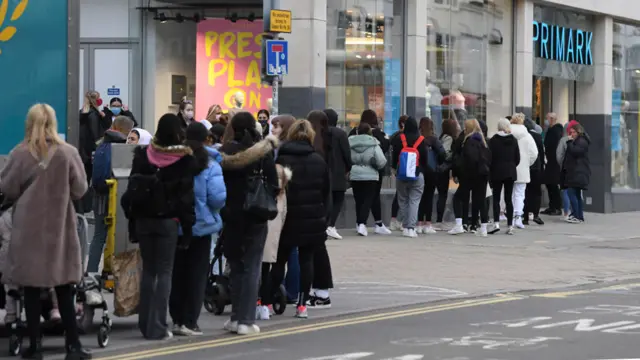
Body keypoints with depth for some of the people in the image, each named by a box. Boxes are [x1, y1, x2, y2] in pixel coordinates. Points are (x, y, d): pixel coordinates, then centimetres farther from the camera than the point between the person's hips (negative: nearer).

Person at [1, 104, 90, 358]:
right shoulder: (68, 153, -8)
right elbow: (80, 190, -2)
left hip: (28, 229, -1)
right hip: (60, 228, 1)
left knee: (32, 289, 6)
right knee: (64, 290, 9)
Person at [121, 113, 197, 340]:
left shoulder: (143, 155, 1)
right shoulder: (185, 159, -8)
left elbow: (132, 188, 2)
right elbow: (186, 195, -8)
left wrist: (132, 218, 7)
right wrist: (187, 227, -4)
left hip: (144, 219, 3)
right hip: (168, 221, -3)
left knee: (148, 270, 14)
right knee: (164, 272, 1)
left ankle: (145, 323, 16)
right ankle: (157, 327, -4)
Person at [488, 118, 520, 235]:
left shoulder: (493, 140, -8)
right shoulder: (513, 140, 3)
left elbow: (490, 157, -6)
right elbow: (517, 158, 5)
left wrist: (490, 171, 6)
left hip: (497, 172, -3)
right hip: (510, 173, 3)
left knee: (496, 198, 2)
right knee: (509, 199, 6)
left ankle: (496, 222, -14)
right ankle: (510, 226, 4)